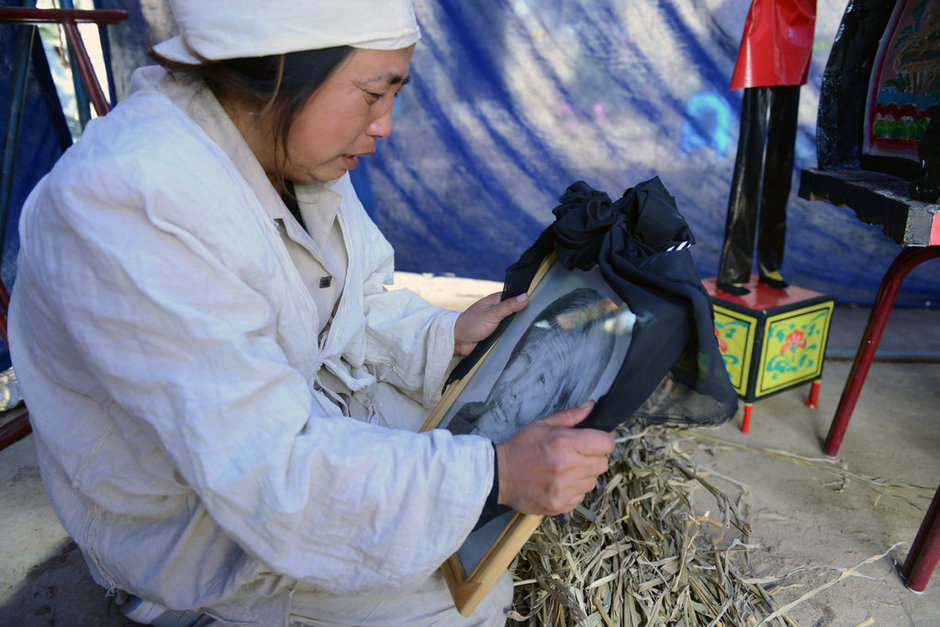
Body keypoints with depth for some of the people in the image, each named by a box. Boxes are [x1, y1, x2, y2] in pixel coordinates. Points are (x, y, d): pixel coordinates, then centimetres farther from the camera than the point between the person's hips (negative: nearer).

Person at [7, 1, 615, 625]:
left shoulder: (293, 146, -7)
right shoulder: (126, 203, -34)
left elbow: (359, 299, 5)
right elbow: (268, 471, -36)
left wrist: (448, 335, -12)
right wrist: (496, 474, -35)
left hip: (306, 402, 8)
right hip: (194, 516, -7)